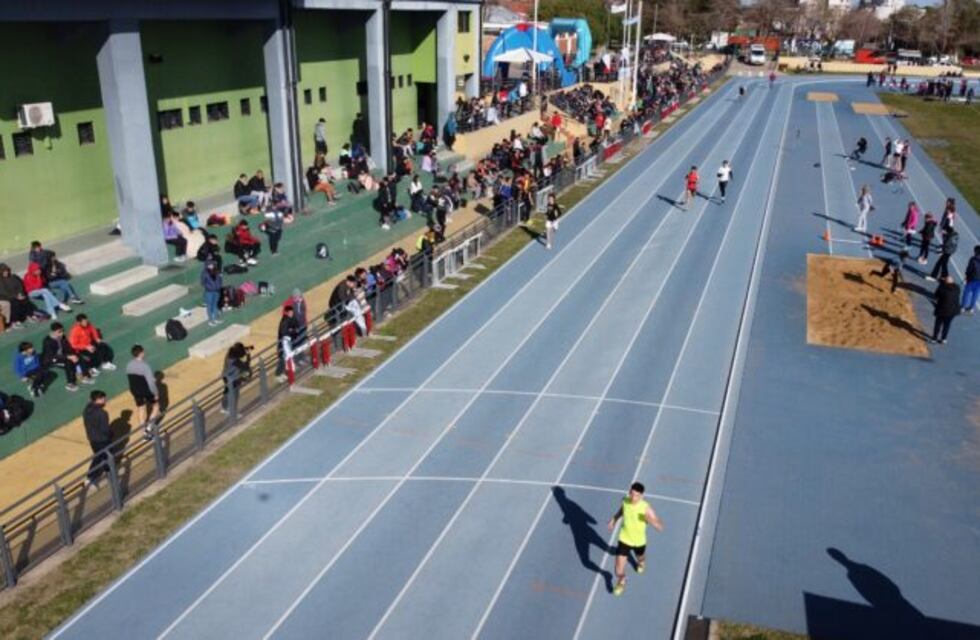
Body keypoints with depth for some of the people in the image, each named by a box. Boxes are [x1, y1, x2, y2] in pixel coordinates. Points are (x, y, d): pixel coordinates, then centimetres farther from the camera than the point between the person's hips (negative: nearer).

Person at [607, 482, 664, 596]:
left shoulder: (646, 508, -32)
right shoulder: (625, 500, -20)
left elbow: (660, 527, -30)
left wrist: (652, 521, -50)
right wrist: (614, 518, 0)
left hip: (639, 541, -1)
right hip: (624, 539, 1)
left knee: (640, 558, 31)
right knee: (619, 569, 0)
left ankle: (641, 562, 71)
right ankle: (621, 582, 35)